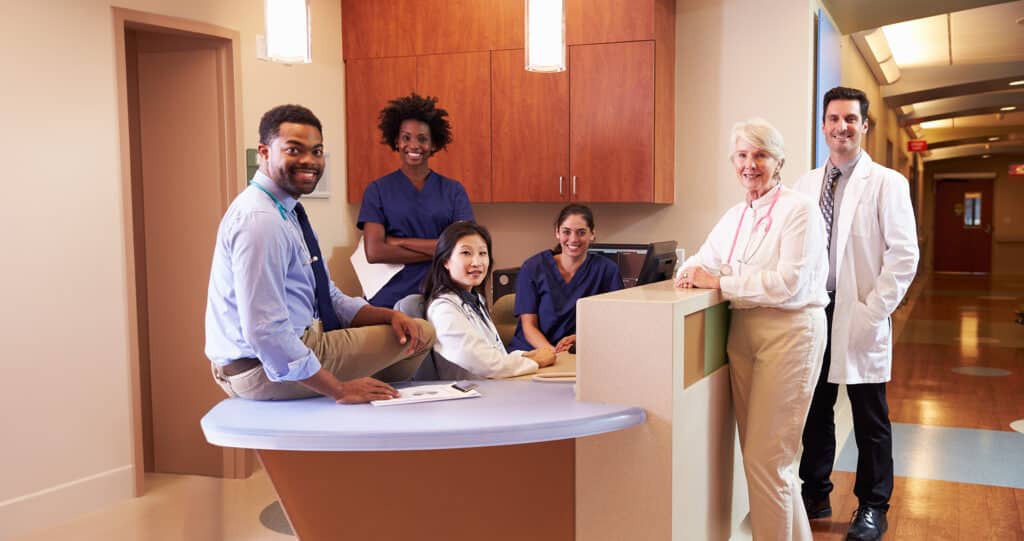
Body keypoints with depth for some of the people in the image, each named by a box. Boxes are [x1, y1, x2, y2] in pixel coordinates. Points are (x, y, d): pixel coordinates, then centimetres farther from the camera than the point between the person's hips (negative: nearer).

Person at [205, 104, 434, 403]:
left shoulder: (288, 212, 10)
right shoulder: (260, 220, -23)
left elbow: (329, 299, 11)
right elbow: (265, 333, -30)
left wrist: (390, 315, -5)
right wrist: (340, 389, -25)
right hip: (269, 368, -10)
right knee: (422, 334, -5)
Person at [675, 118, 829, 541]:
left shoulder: (798, 209, -10)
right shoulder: (734, 216, 13)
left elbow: (788, 282, -20)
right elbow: (703, 261, 17)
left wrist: (718, 282, -18)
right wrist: (691, 273, -8)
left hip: (790, 333, -7)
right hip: (743, 333, 8)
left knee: (765, 459, -6)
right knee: (758, 453, 14)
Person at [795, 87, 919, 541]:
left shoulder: (887, 183, -5)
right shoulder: (805, 185, 8)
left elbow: (904, 256, -9)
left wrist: (872, 312, -14)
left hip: (859, 317, -4)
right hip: (813, 313, 4)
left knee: (870, 419, 7)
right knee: (814, 410, 13)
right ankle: (815, 495, 29)